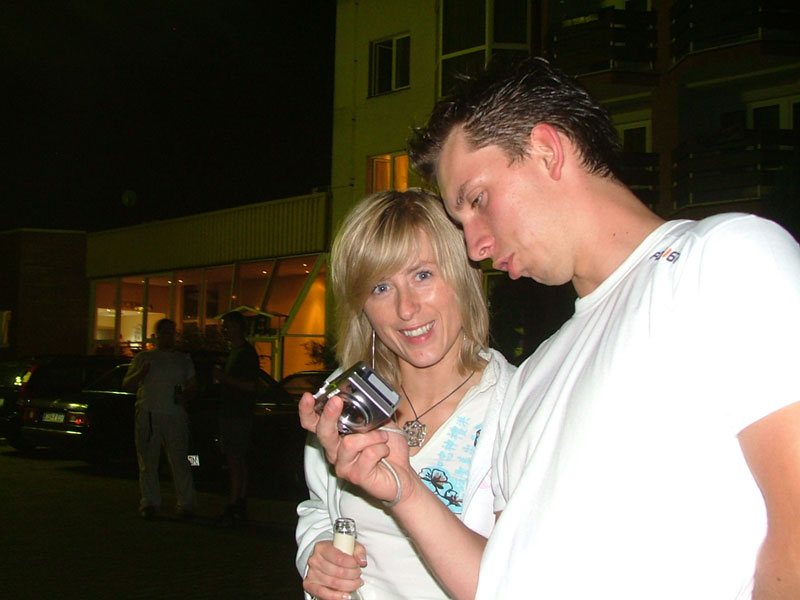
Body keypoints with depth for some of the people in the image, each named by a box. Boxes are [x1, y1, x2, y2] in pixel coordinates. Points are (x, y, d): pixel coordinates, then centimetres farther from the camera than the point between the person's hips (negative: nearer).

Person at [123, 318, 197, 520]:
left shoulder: (184, 360, 16)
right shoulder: (144, 358, 11)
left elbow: (192, 386, 18)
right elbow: (126, 384, 7)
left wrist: (185, 397, -4)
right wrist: (140, 373, -13)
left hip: (175, 415, 0)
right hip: (148, 415, 0)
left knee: (179, 461, -4)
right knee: (148, 462, 2)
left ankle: (186, 503, 1)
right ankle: (150, 502, 9)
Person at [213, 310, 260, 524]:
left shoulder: (247, 352, -12)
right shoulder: (234, 352, 19)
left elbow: (251, 385, -20)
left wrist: (225, 378, -18)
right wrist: (221, 376, 14)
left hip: (238, 415, -10)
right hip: (230, 413, 10)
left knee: (235, 461, -12)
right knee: (239, 461, 12)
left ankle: (232, 509, -13)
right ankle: (240, 508, 16)